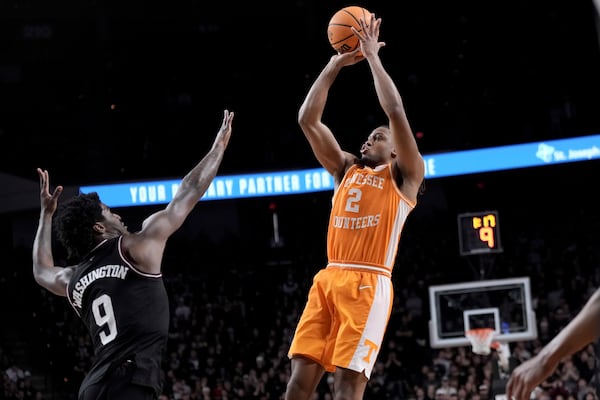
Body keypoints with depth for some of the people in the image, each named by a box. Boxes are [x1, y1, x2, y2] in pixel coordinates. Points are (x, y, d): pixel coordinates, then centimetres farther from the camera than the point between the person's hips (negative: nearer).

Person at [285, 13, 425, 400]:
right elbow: (308, 119, 18)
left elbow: (396, 112, -3)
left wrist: (372, 57, 3)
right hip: (328, 279, 5)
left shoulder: (404, 175, 10)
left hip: (368, 283, -5)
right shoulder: (346, 170, 25)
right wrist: (335, 66, 14)